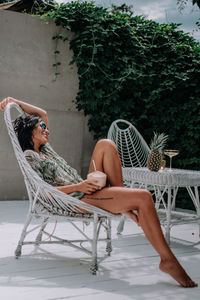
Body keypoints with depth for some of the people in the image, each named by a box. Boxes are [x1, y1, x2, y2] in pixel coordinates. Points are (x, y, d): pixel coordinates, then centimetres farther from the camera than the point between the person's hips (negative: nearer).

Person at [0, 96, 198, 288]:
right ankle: (168, 259, -20)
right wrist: (78, 187, -20)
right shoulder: (29, 156, -2)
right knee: (144, 197, -24)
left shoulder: (44, 148, 24)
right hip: (79, 200, -10)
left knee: (105, 144, -3)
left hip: (85, 188, 10)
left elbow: (42, 113, 35)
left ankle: (125, 204, -6)